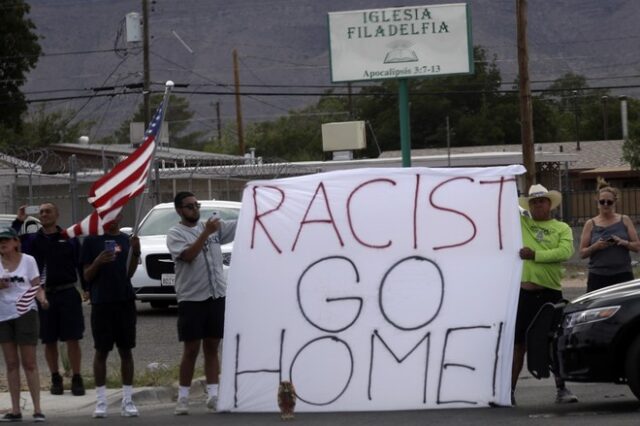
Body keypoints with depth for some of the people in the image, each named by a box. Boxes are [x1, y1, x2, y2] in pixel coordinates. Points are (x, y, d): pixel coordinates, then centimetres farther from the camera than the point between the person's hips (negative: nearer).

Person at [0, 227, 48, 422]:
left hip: (25, 313, -4)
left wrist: (42, 298, -23)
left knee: (29, 363, -3)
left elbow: (36, 287, -3)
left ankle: (37, 409, -1)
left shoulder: (28, 261, -3)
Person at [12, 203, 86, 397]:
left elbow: (81, 264, 3)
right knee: (49, 341, 7)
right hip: (43, 295, 2)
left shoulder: (69, 239, 4)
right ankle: (56, 379, 19)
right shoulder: (31, 240, 9)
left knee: (72, 339, -2)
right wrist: (17, 222, -8)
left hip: (68, 294, -2)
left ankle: (76, 380, 4)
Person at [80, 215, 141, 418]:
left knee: (126, 350, 5)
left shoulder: (127, 240, 8)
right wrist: (98, 262, -19)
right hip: (101, 302, -2)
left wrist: (135, 253, -9)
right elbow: (87, 276, 0)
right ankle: (100, 401, 6)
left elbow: (129, 273, 5)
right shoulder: (92, 241, 1)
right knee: (101, 351, 2)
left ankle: (127, 401, 8)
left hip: (125, 300, 2)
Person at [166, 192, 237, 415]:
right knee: (191, 350, -1)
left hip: (217, 296, 4)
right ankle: (183, 397, 6)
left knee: (212, 347, 7)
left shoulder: (215, 226, 9)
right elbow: (188, 255, -20)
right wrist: (206, 233, -22)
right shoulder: (175, 234, -4)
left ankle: (213, 395, 10)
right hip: (191, 298, -4)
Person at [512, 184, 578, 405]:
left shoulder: (562, 228, 7)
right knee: (519, 343, 3)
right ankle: (510, 390, 7)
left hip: (551, 292, -1)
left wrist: (536, 255, -15)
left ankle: (561, 389, 10)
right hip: (524, 292, 1)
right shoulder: (520, 222, 12)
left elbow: (565, 252, -10)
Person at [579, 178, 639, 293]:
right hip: (598, 277, 0)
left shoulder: (624, 221, 9)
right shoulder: (591, 224, 7)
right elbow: (582, 253, 5)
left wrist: (623, 242, -12)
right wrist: (595, 246, -13)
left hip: (622, 275, 0)